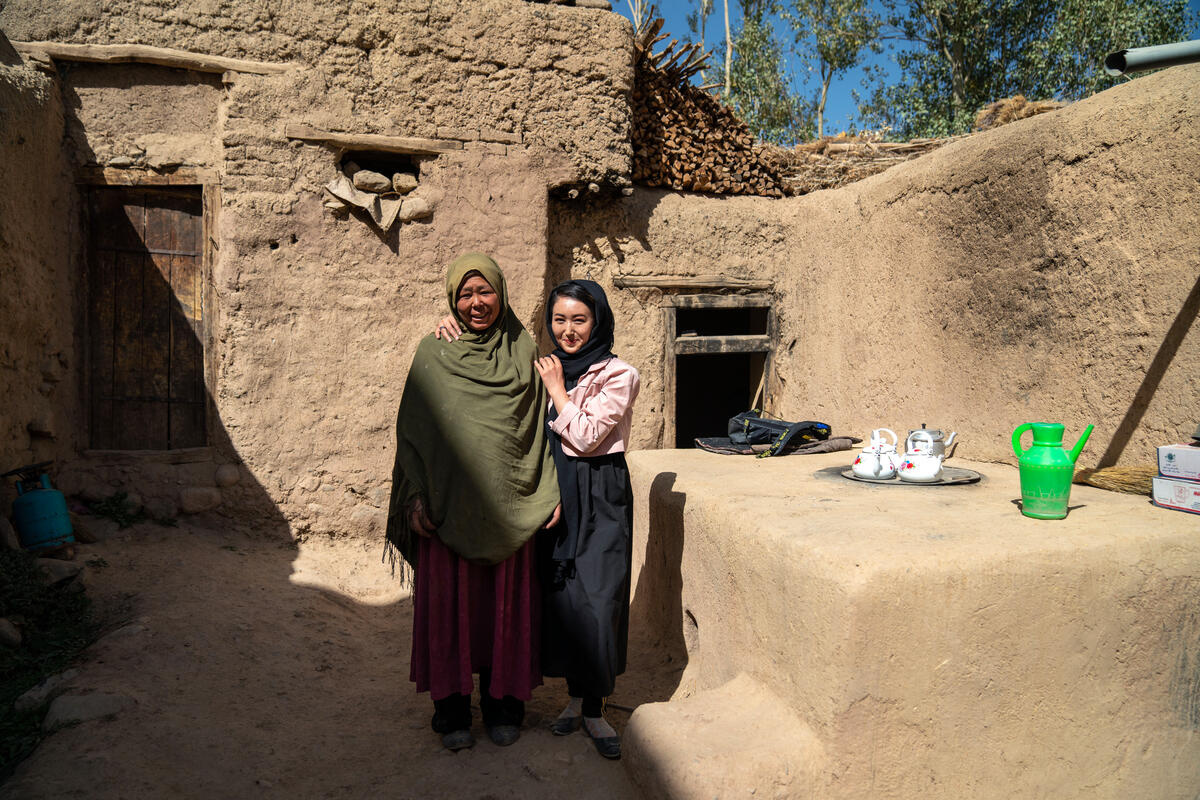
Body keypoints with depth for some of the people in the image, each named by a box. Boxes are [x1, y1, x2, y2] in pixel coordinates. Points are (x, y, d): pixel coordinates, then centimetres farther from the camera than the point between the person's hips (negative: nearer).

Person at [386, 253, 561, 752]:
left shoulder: (522, 353, 6)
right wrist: (415, 497, -5)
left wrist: (551, 492, -2)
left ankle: (503, 703, 25)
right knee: (448, 602, 6)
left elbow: (541, 427, 6)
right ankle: (452, 708, 22)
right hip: (446, 505, -1)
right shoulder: (432, 354, 3)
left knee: (505, 602, 8)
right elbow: (412, 430, 3)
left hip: (506, 507, 1)